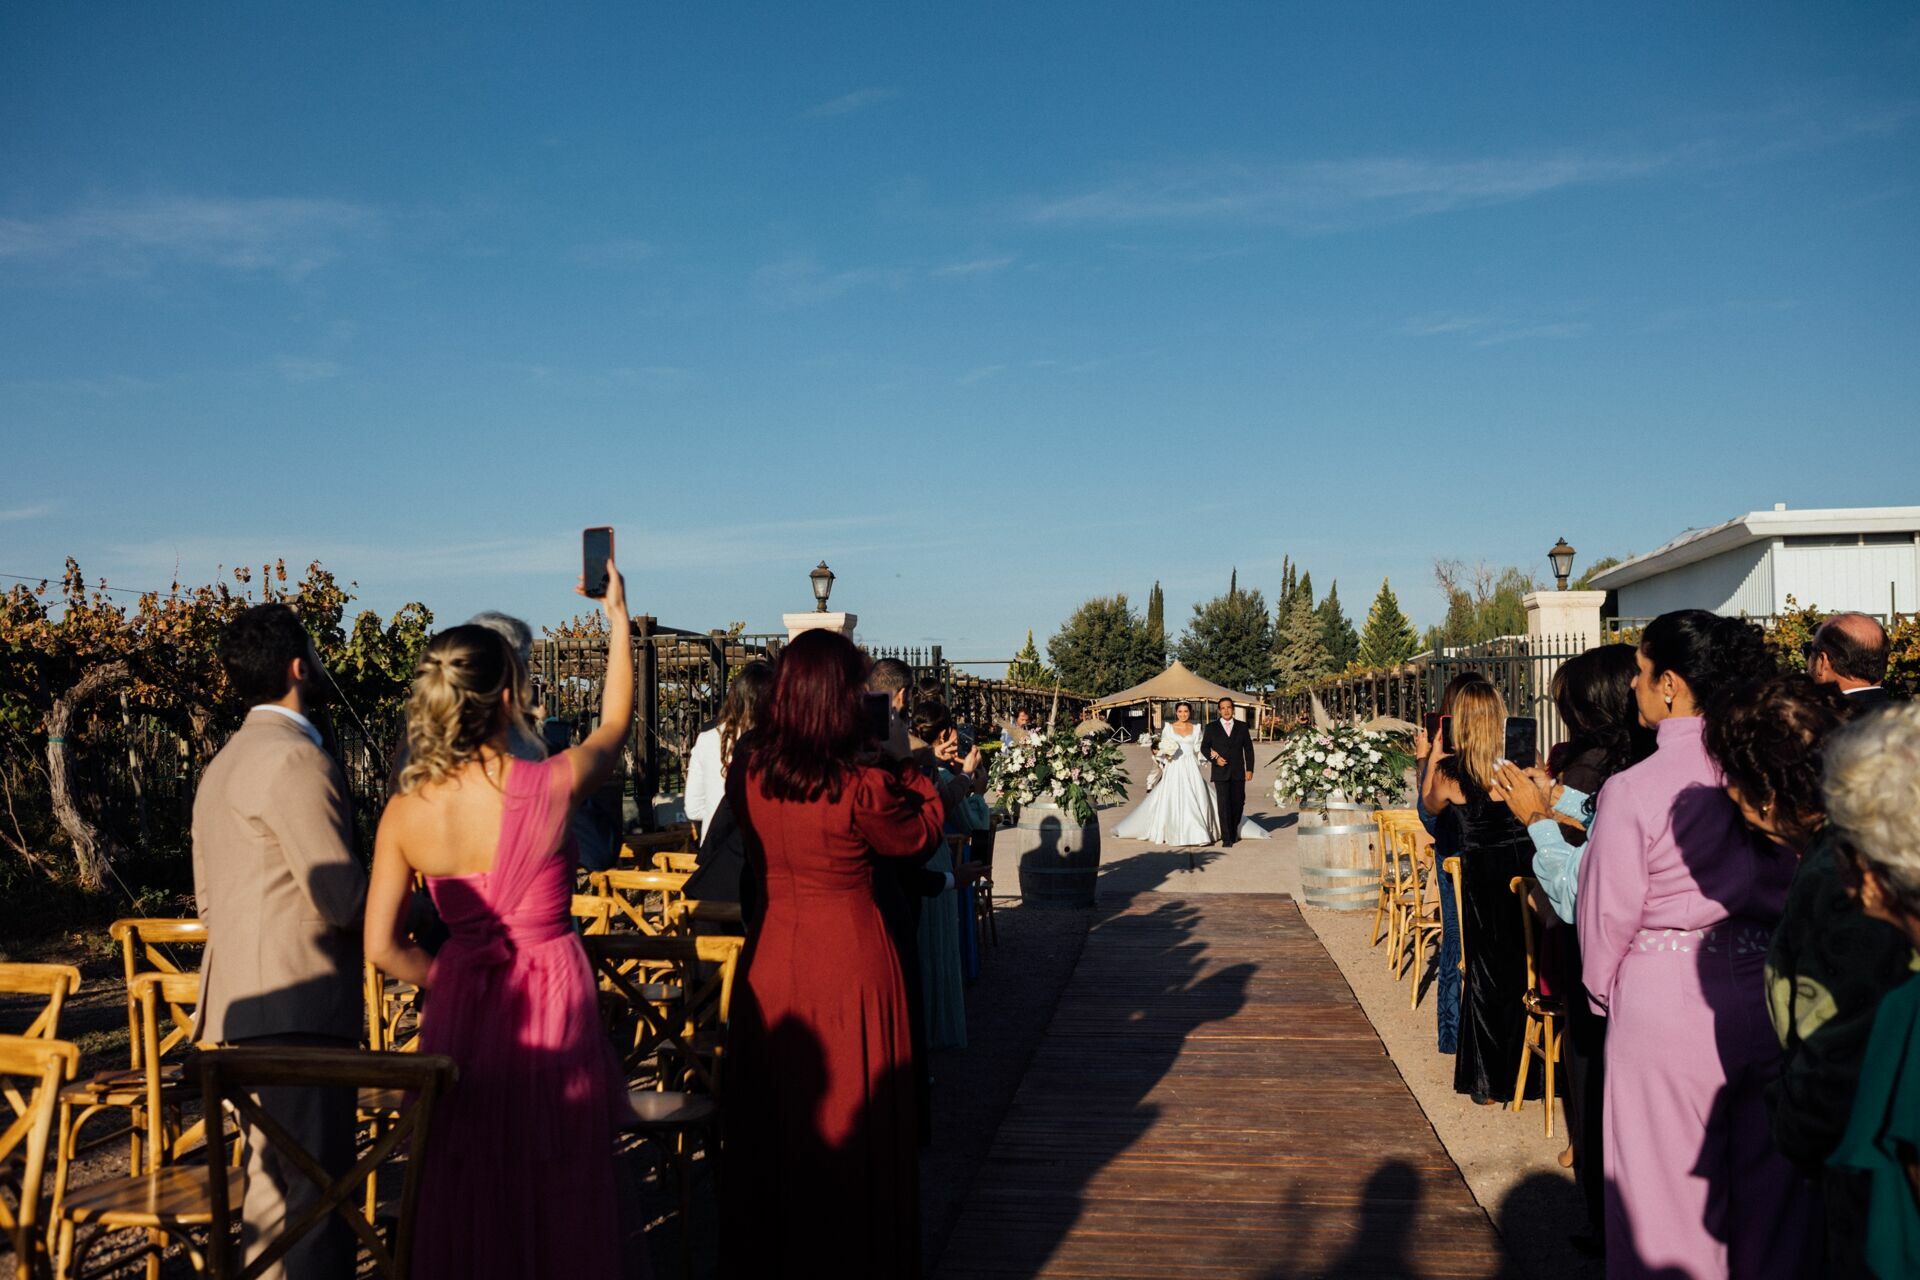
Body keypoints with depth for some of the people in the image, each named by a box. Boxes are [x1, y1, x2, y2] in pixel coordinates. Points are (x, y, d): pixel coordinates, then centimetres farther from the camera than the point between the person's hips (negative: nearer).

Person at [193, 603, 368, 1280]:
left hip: (245, 1004, 10)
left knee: (274, 1182, 17)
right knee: (321, 1192, -6)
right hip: (299, 1007, -10)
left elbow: (207, 899, 23)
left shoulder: (223, 763, 19)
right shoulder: (295, 758, -14)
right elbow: (344, 899, -18)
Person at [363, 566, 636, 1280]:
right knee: (559, 1202, 14)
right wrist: (619, 621, 14)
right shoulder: (552, 784, -17)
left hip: (460, 1013, 3)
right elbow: (615, 726, 5)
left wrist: (450, 982, 11)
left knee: (465, 1201, 19)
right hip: (555, 1005, -3)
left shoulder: (405, 812, -9)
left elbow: (382, 946, -5)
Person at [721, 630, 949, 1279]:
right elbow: (919, 835, -3)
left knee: (773, 1116, 18)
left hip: (771, 952, 4)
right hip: (851, 952, -4)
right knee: (852, 1117, 12)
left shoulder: (747, 773, -7)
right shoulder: (862, 785, -21)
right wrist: (911, 774, 12)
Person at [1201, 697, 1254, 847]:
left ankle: (1233, 832, 27)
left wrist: (1249, 769, 2)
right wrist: (1214, 758, -10)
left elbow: (1248, 749, 8)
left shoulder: (1242, 727, 8)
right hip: (1221, 773, -2)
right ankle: (1226, 838, -4)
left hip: (1238, 772, 2)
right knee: (1224, 805, -7)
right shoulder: (1211, 728, 4)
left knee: (1238, 803, 6)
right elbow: (1204, 747, 7)